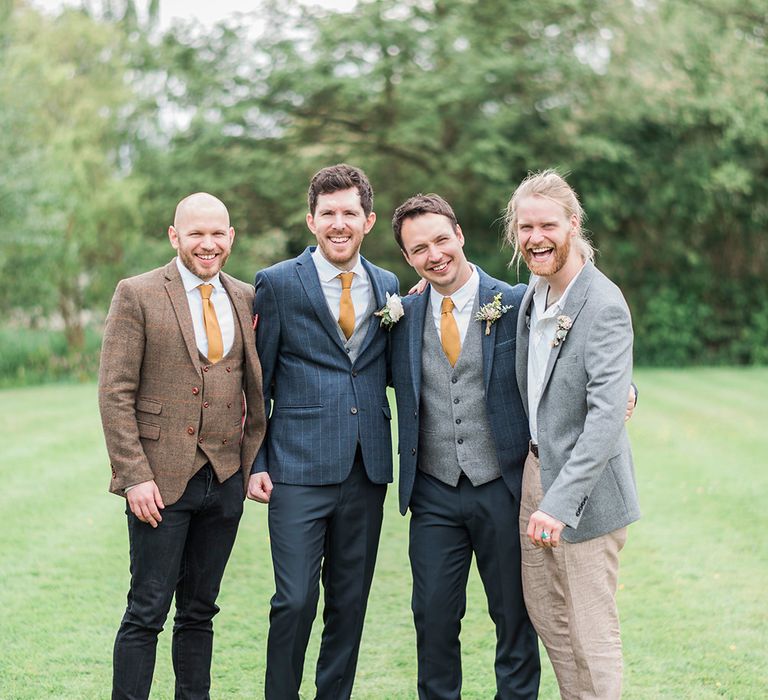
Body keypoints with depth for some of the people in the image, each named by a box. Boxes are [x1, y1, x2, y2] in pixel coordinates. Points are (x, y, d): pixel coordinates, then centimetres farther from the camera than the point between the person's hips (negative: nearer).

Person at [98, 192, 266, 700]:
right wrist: (134, 475, -13)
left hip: (226, 480, 4)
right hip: (162, 479, -4)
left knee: (200, 611, 12)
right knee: (147, 612, -2)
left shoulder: (247, 299, 10)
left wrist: (256, 460, 5)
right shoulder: (138, 295, -4)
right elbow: (115, 393, -7)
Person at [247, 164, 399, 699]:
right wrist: (256, 463, -2)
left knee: (351, 602, 10)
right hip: (300, 467, -4)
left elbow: (389, 372, 15)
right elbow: (258, 380, 2)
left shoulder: (387, 287, 11)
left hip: (367, 469, 4)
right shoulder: (278, 283, 0)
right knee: (295, 600, -6)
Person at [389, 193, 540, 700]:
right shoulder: (405, 315, 5)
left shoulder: (518, 304, -5)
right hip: (434, 493, 2)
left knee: (515, 618, 9)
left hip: (504, 488, -2)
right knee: (433, 618, 7)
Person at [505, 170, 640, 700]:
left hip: (584, 487, -8)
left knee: (591, 631, 0)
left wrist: (561, 502, -32)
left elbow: (607, 415, -27)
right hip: (535, 468, 8)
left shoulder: (604, 305, -20)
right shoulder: (534, 293, 6)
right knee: (545, 612, 17)